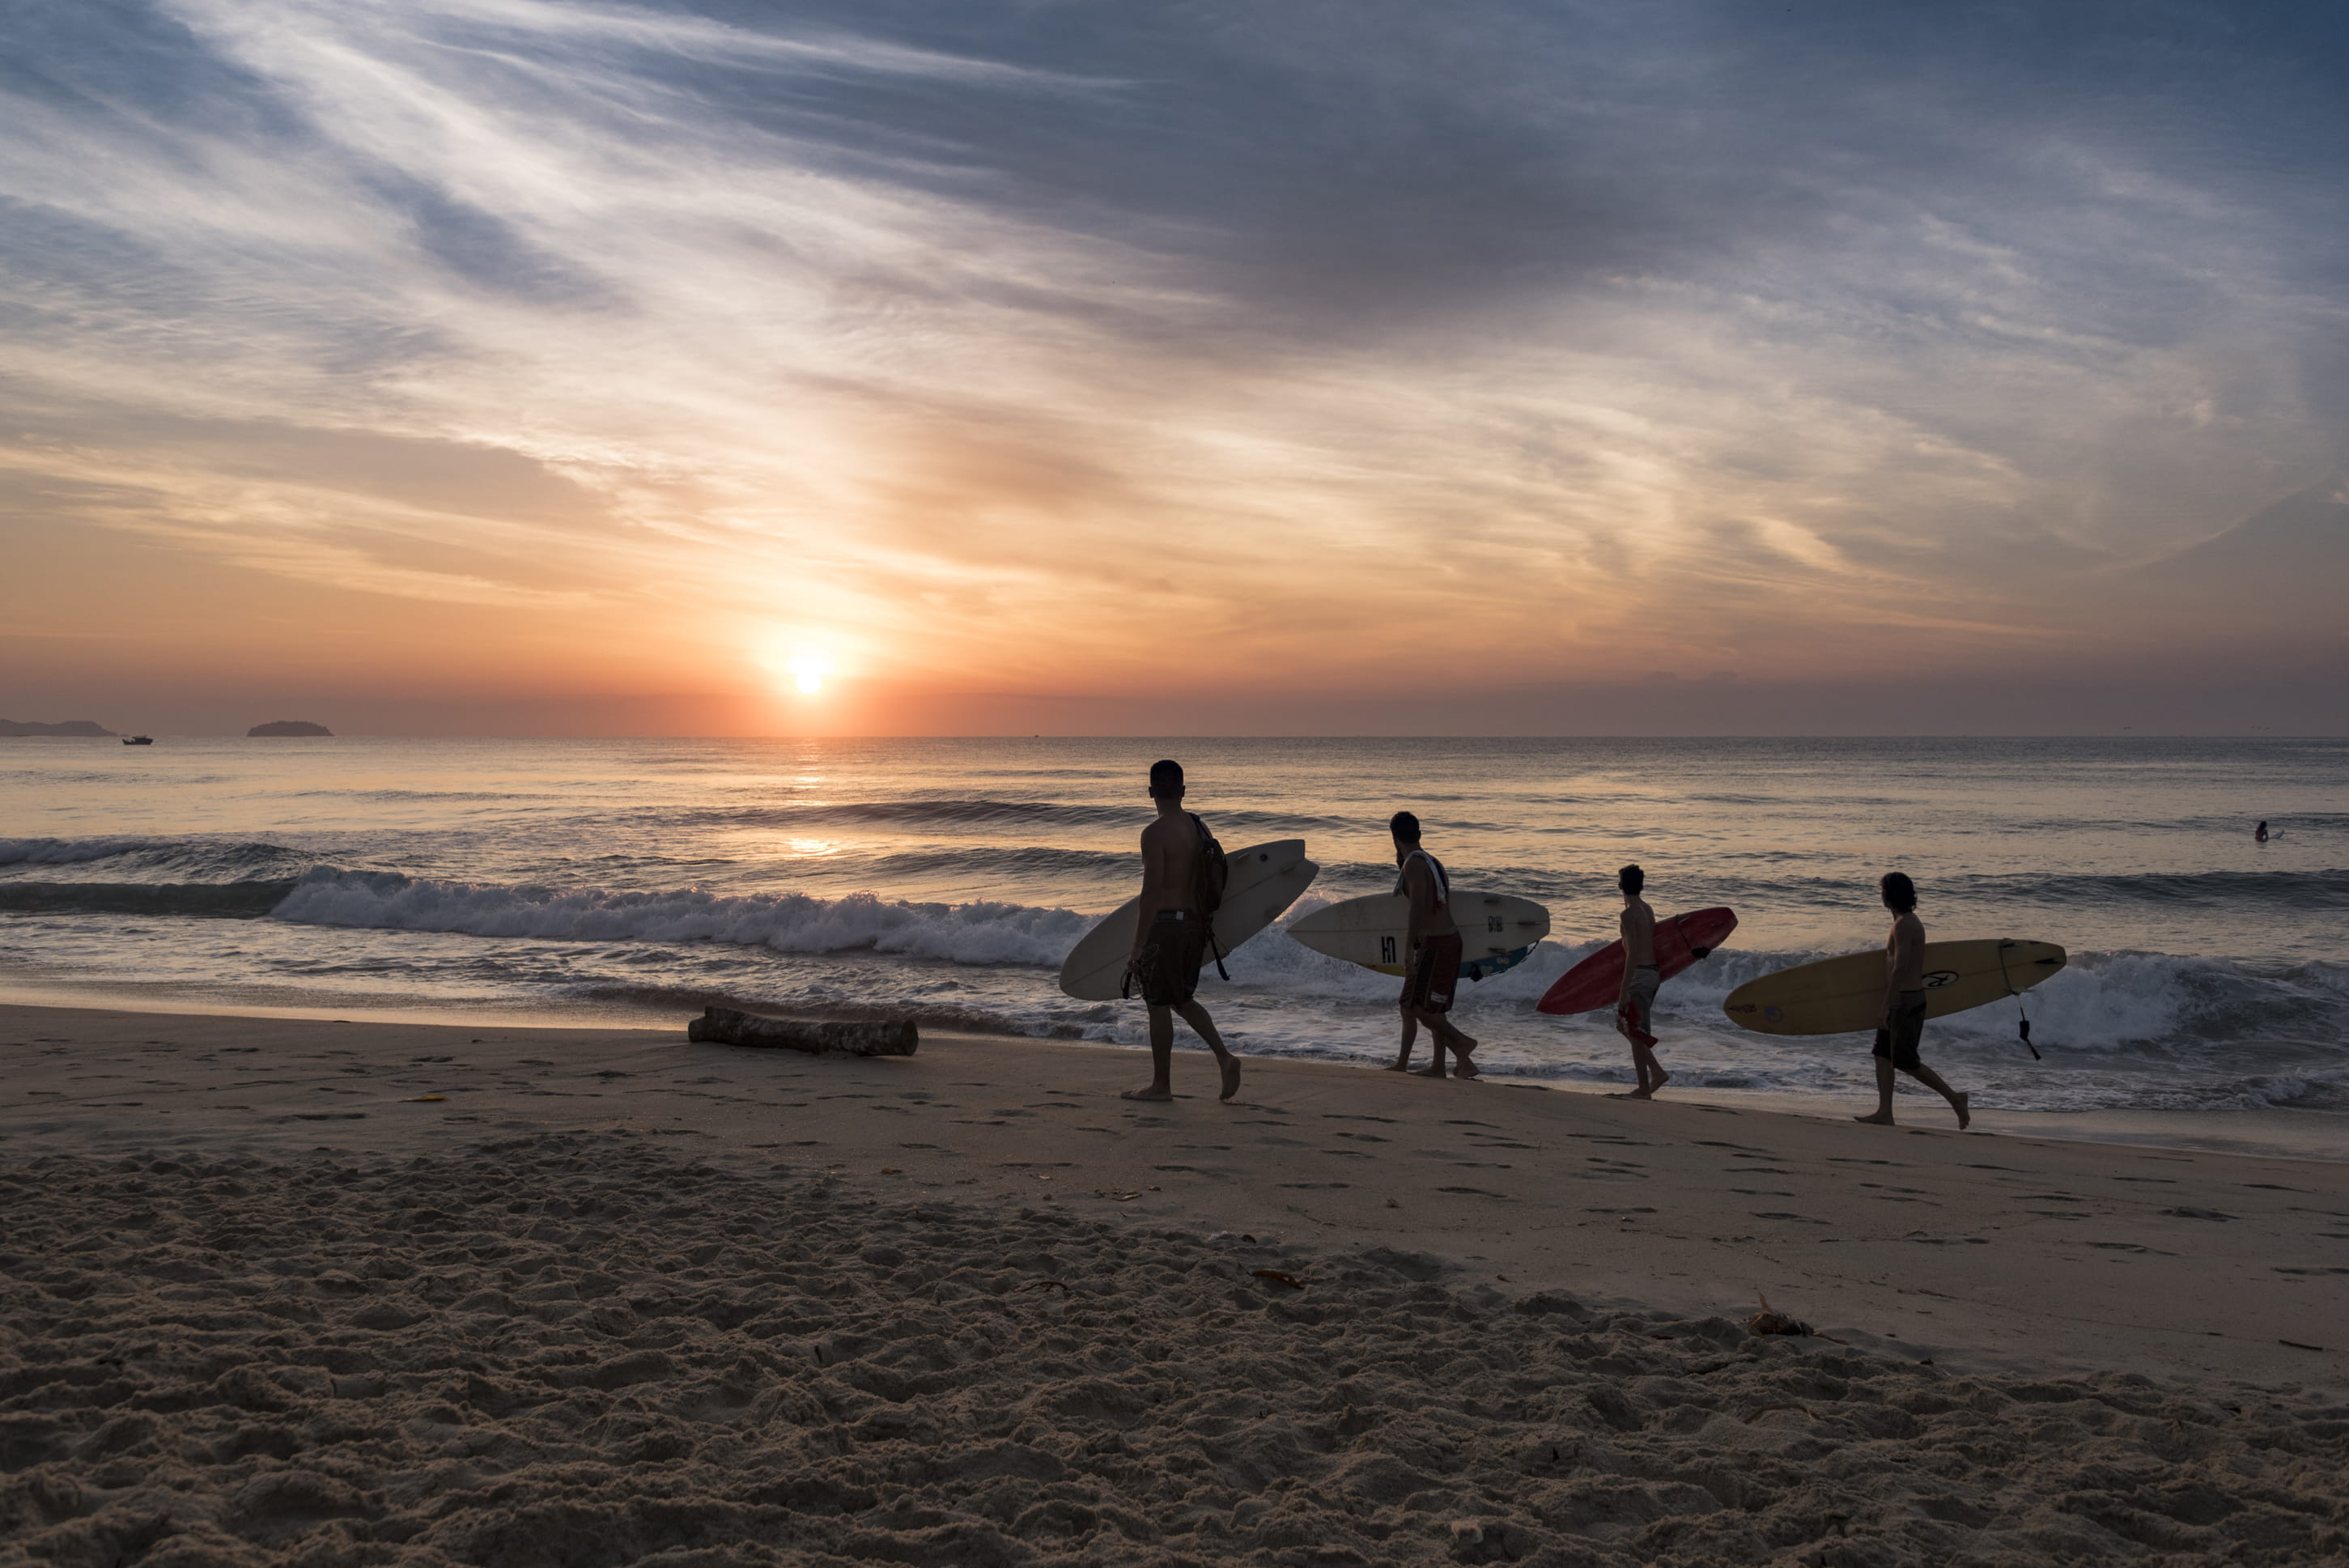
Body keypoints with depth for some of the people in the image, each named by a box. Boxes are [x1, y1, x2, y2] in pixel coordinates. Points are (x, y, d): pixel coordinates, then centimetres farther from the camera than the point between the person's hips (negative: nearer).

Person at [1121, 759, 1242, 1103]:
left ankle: (1161, 1086, 12)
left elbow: (1151, 892, -20)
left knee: (1159, 1005, 4)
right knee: (1182, 1000, 21)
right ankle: (1224, 1056, 5)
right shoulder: (1200, 828, 9)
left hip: (1164, 924, -8)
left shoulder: (1155, 833, -15)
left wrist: (1138, 946, -17)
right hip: (1195, 923, 8)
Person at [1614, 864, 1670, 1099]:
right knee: (1624, 1025, 18)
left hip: (1639, 974, -9)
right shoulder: (1648, 909, 11)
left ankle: (1644, 1089, 6)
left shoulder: (1629, 914, -16)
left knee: (1634, 1031, 0)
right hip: (1652, 972, 9)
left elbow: (1632, 954, -20)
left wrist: (1624, 991, -20)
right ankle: (1657, 1071, 14)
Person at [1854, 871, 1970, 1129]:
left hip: (1905, 1000, -10)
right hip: (1909, 996, 10)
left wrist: (1886, 1007, -22)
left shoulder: (1903, 925, -19)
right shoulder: (1912, 921, 13)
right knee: (1882, 1054, 9)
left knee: (1906, 1062, -3)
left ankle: (1954, 1097, 4)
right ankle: (1884, 1113, 8)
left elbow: (1900, 968, -23)